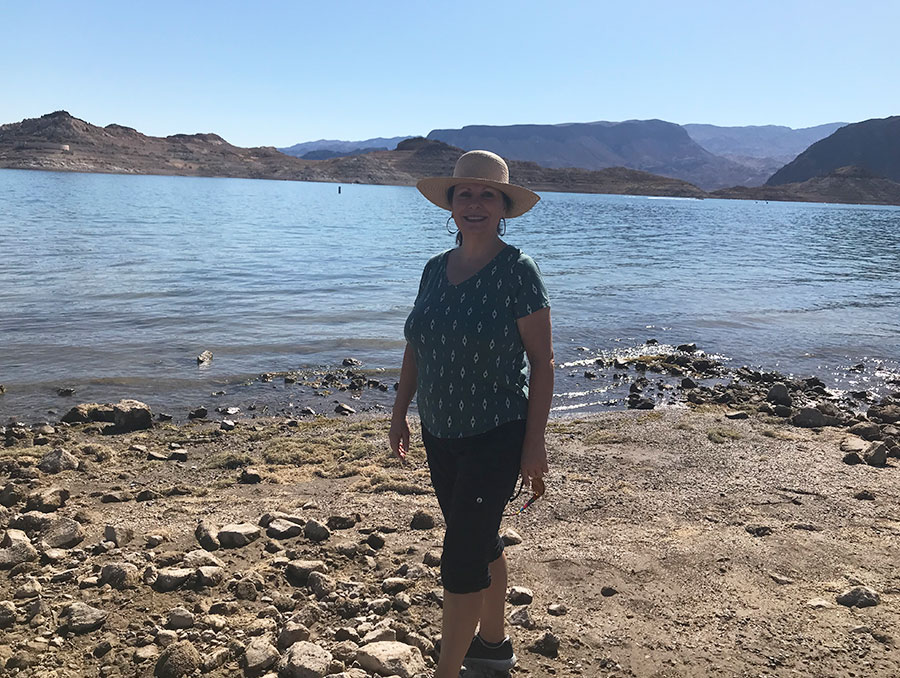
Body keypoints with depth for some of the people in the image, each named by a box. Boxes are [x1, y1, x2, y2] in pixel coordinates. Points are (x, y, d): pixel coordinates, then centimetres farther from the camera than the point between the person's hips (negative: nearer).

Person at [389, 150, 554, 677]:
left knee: (461, 559, -4)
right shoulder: (436, 268, 5)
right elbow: (417, 347, 14)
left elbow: (542, 361, -13)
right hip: (440, 433, 7)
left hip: (496, 436, -7)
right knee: (480, 541, 20)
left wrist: (534, 442, -14)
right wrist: (400, 411, 11)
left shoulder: (518, 271, -13)